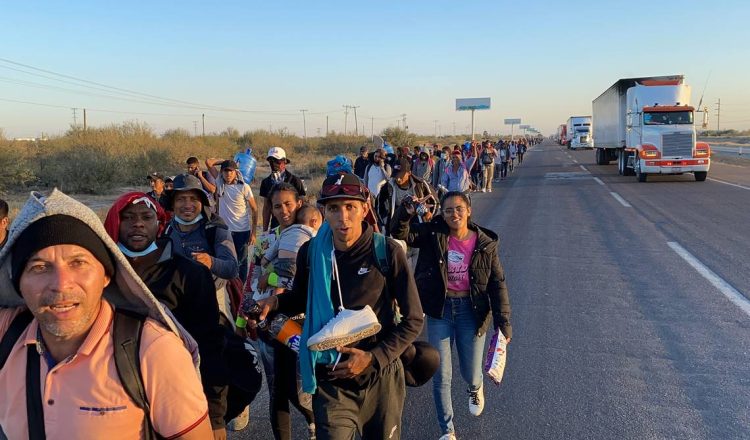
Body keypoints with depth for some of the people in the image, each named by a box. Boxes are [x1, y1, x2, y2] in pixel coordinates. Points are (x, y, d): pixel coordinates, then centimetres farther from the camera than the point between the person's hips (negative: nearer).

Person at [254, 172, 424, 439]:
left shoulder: (387, 252, -14)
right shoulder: (310, 252, -7)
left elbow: (413, 320, -7)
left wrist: (374, 357, -17)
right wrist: (274, 302, -7)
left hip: (380, 378, 0)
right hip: (331, 381, 1)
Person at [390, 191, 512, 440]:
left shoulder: (485, 242, -7)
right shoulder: (433, 234, -7)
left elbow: (497, 283, -3)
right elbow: (401, 233, -17)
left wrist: (503, 320, -7)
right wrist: (406, 212, -38)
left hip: (471, 310, 0)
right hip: (440, 310, 0)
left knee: (470, 374, 13)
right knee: (441, 376, 5)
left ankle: (476, 388, 53)